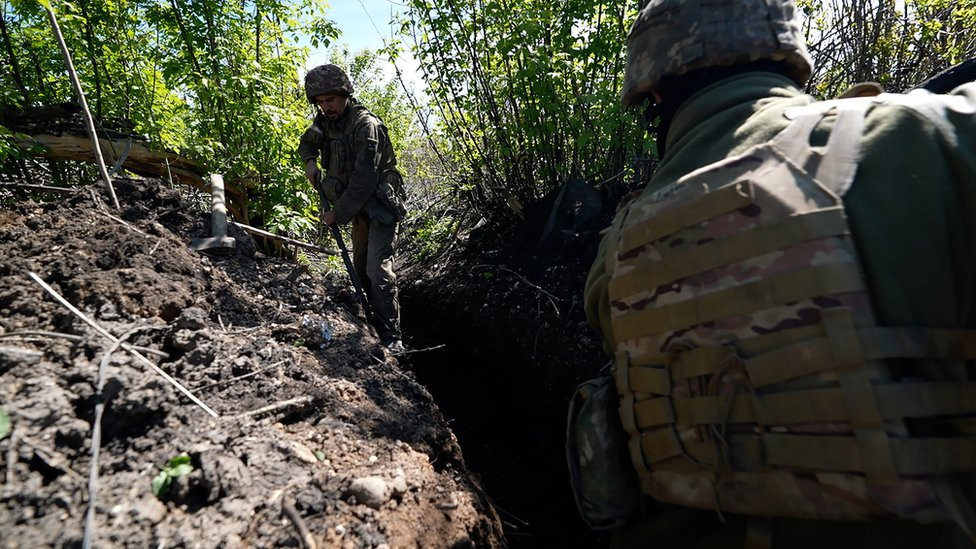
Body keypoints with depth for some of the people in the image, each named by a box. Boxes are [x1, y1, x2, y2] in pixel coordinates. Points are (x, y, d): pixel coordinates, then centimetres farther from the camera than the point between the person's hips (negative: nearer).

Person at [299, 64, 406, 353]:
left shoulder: (365, 125, -21)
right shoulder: (326, 121, 4)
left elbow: (364, 179, -26)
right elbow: (307, 141, 27)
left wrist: (338, 213, -21)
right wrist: (310, 161, 5)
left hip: (380, 205, -9)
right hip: (358, 207, 9)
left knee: (377, 270, -17)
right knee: (360, 267, 14)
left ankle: (391, 337, -13)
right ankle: (374, 323, 27)